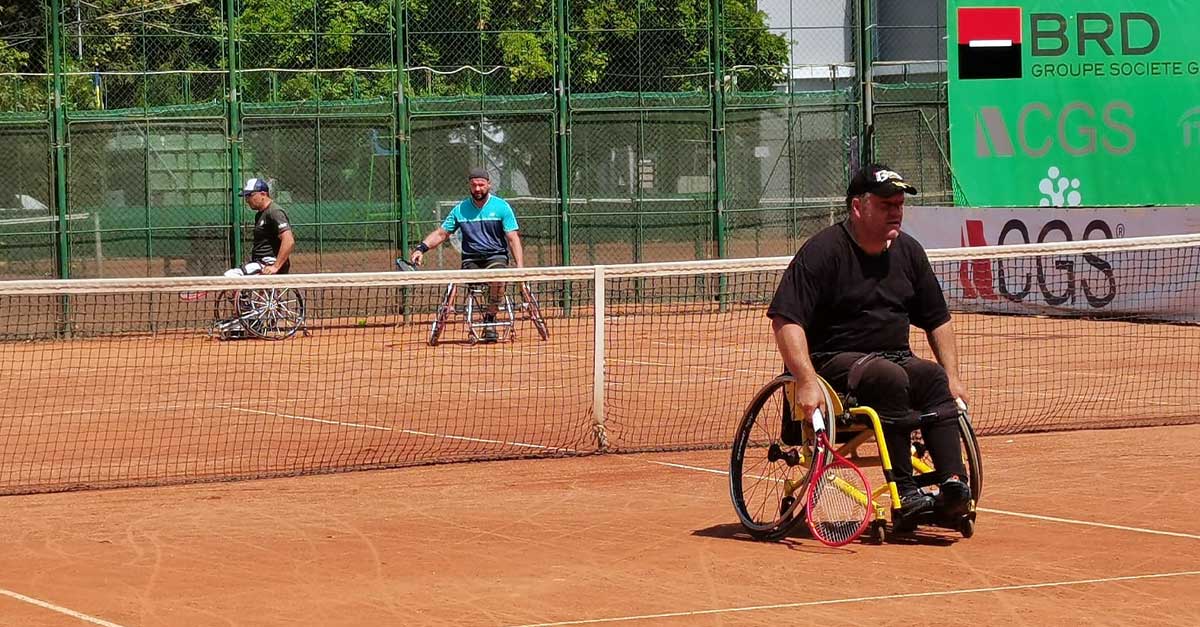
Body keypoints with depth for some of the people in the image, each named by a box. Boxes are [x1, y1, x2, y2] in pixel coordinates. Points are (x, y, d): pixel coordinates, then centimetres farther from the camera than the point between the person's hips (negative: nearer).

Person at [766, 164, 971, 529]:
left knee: (934, 378, -26)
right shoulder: (823, 251, -9)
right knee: (890, 377, -35)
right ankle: (905, 493, -36)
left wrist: (952, 376, 9)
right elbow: (785, 320, -16)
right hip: (836, 360, -6)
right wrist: (807, 382, -27)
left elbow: (938, 320, 22)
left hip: (895, 358, 6)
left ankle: (953, 485, -38)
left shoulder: (908, 251, 12)